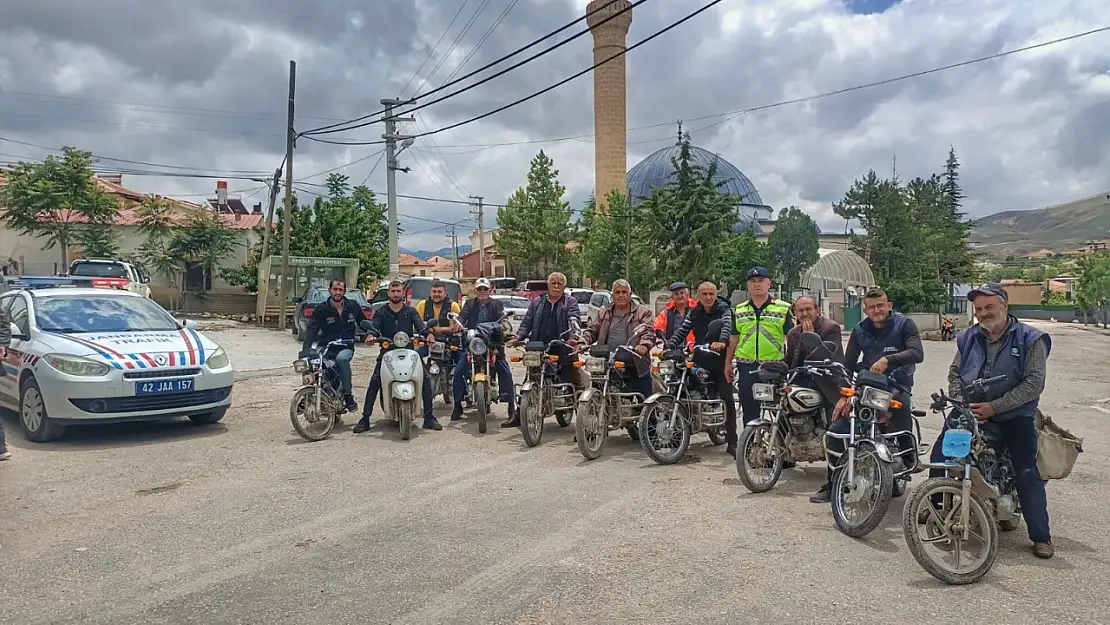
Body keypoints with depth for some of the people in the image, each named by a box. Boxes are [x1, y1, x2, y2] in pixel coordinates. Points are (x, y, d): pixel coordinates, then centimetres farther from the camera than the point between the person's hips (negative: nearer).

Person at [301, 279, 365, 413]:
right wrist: (305, 349, -25)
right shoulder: (321, 310, 2)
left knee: (341, 358, -35)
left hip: (346, 347, -1)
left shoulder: (353, 306, 8)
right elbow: (311, 329, -10)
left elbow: (364, 323, 18)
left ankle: (348, 395, -27)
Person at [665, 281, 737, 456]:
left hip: (719, 359, -4)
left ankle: (732, 442, -4)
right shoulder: (694, 312, 11)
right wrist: (668, 347, -14)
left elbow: (727, 325, -22)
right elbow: (681, 331, 3)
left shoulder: (724, 309, -2)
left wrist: (722, 342, -43)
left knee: (728, 399, -8)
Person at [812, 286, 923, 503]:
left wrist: (888, 360, -33)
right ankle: (832, 484, 1)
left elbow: (917, 353, -19)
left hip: (896, 385, -3)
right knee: (837, 429, -11)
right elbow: (848, 364, 6)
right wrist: (843, 395, -6)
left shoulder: (904, 324, -2)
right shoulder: (860, 331, 9)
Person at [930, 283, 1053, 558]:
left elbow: (1034, 383, -12)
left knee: (1027, 473, -8)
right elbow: (955, 374, 11)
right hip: (970, 411, 3)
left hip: (1013, 414, -3)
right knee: (939, 456, -6)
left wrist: (994, 407, -18)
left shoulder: (1030, 339, -5)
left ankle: (1041, 536, 5)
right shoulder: (968, 338, 8)